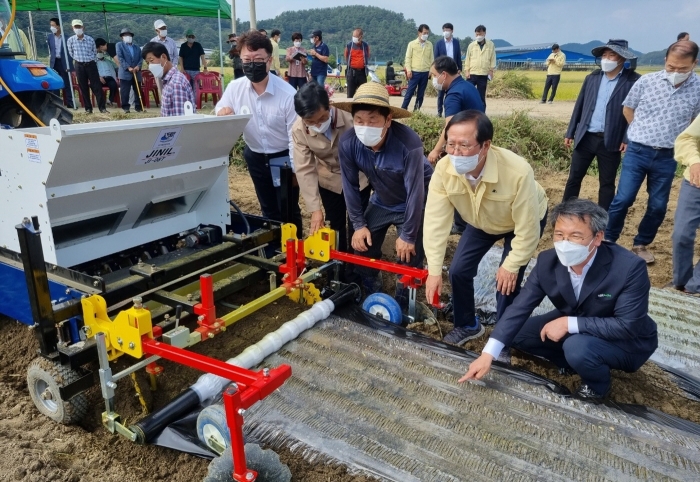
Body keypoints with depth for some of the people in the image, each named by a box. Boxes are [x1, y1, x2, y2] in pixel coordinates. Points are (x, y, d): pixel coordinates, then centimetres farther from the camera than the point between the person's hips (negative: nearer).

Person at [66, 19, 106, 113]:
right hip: (79, 65, 1)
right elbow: (71, 53, 12)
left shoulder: (90, 39, 0)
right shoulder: (71, 40, -1)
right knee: (83, 88, 3)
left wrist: (93, 61, 12)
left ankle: (102, 107, -3)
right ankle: (88, 108, 9)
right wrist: (77, 59, 16)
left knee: (97, 86, -4)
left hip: (91, 64, -1)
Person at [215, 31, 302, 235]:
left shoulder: (288, 94, -22)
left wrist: (296, 170, -21)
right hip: (255, 157, 4)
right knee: (268, 210, 19)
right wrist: (221, 114, -27)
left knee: (289, 211, 6)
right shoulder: (234, 88, -11)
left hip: (283, 158, -4)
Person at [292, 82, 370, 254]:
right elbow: (305, 169, -19)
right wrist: (314, 208, -23)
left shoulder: (351, 118, -32)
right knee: (335, 225, 12)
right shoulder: (298, 130, -23)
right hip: (329, 180, 2)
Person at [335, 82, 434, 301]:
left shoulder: (409, 143, -37)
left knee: (409, 259, -5)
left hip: (414, 203, -4)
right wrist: (359, 224, -6)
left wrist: (408, 235, -20)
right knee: (363, 249, 5)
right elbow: (351, 185, -9)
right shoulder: (348, 143, -24)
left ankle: (402, 308, 21)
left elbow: (414, 192, -28)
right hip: (380, 201, 4)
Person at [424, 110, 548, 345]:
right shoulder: (444, 169, -32)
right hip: (480, 222, 4)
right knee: (459, 271, -1)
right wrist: (434, 270, -30)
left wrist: (511, 266, -24)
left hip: (525, 221, -4)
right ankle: (467, 325, 26)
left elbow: (527, 229, -31)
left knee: (507, 282, -12)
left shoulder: (518, 172, -43)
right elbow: (436, 220, -28)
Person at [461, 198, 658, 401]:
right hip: (572, 325, 5)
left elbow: (628, 326, -30)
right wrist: (488, 354, -25)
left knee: (578, 346, -34)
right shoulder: (548, 261, -19)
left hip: (627, 341, -5)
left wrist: (569, 324, -33)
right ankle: (571, 360, 13)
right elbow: (520, 307, -17)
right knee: (517, 333, -7)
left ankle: (597, 385, -1)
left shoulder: (630, 268, -32)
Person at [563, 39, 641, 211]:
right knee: (574, 178, 8)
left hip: (611, 141, -3)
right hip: (585, 137, 3)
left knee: (607, 183, 8)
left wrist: (628, 139, -14)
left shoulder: (633, 80, -4)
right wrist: (570, 132, 10)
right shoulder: (592, 77, 8)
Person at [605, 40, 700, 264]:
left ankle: (641, 244, 26)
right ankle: (608, 240, 12)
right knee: (623, 199, -4)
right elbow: (627, 109, 9)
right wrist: (642, 133, 10)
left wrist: (679, 141, 7)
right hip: (637, 151, -1)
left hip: (666, 157, 2)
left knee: (658, 206, 8)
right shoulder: (646, 81, -7)